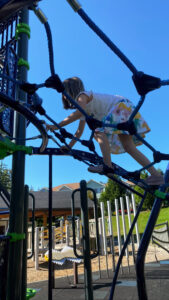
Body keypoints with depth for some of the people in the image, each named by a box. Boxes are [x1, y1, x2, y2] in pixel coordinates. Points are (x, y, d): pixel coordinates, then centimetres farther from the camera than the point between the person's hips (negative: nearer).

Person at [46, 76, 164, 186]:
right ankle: (156, 175, -1)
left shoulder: (82, 95, -9)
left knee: (99, 132, -23)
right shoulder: (84, 108, 18)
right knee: (129, 148, 0)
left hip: (122, 106, -9)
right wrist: (68, 147, 15)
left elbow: (79, 112, -31)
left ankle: (107, 166, -28)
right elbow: (79, 131, 18)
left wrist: (57, 126, -30)